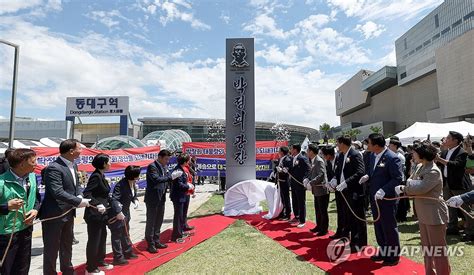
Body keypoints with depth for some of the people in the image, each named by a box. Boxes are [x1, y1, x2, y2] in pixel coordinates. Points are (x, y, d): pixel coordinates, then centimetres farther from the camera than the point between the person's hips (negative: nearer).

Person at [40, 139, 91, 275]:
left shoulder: (73, 165, 5)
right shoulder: (53, 168, -23)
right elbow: (58, 192, -29)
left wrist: (79, 195, -7)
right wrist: (79, 201, -25)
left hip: (69, 213, 9)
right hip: (54, 215, -9)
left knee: (67, 245, 23)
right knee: (52, 248, 8)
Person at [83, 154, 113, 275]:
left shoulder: (101, 176, 9)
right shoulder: (96, 176, -20)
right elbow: (86, 194, -26)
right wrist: (97, 205, -33)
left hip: (101, 214, 10)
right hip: (94, 215, -10)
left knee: (102, 238, 21)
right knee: (94, 240, 3)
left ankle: (100, 261, 37)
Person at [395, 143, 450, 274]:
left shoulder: (433, 171, -22)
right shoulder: (420, 167, 7)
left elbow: (420, 188, -30)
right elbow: (411, 182, 6)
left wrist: (403, 189, -16)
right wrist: (404, 188, -16)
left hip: (435, 215, -9)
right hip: (423, 215, 9)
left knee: (438, 248, 5)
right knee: (427, 247, 20)